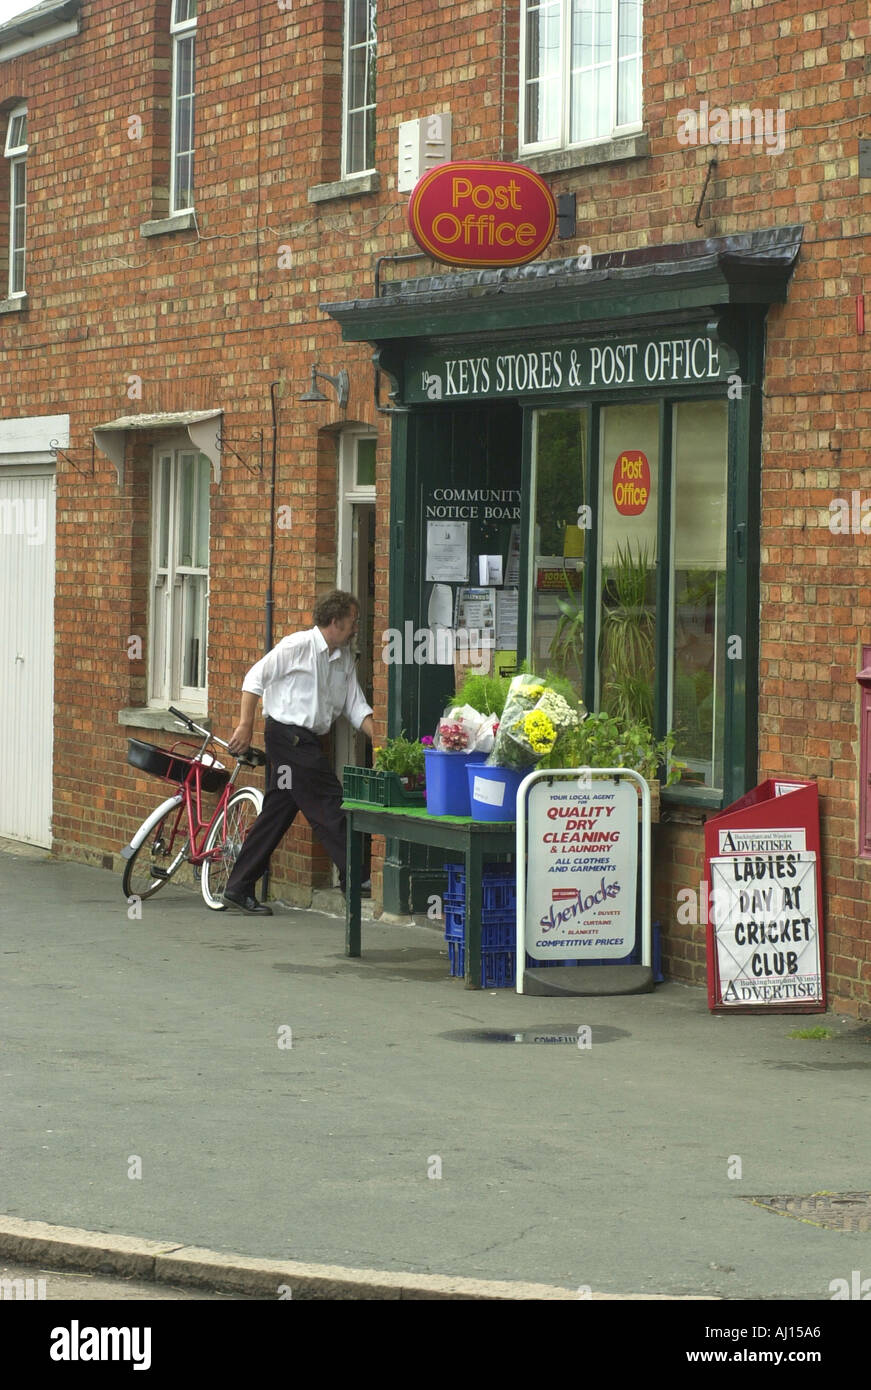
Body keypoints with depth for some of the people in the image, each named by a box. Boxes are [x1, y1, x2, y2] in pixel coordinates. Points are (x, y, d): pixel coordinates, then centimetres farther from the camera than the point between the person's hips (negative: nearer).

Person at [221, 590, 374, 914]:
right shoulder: (298, 646, -10)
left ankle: (239, 888, 11)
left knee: (277, 814, 8)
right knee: (328, 806, -7)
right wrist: (245, 725, -12)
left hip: (307, 741, 9)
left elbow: (355, 705, 13)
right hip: (288, 733, -9)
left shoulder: (344, 658, 13)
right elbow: (255, 678, -8)